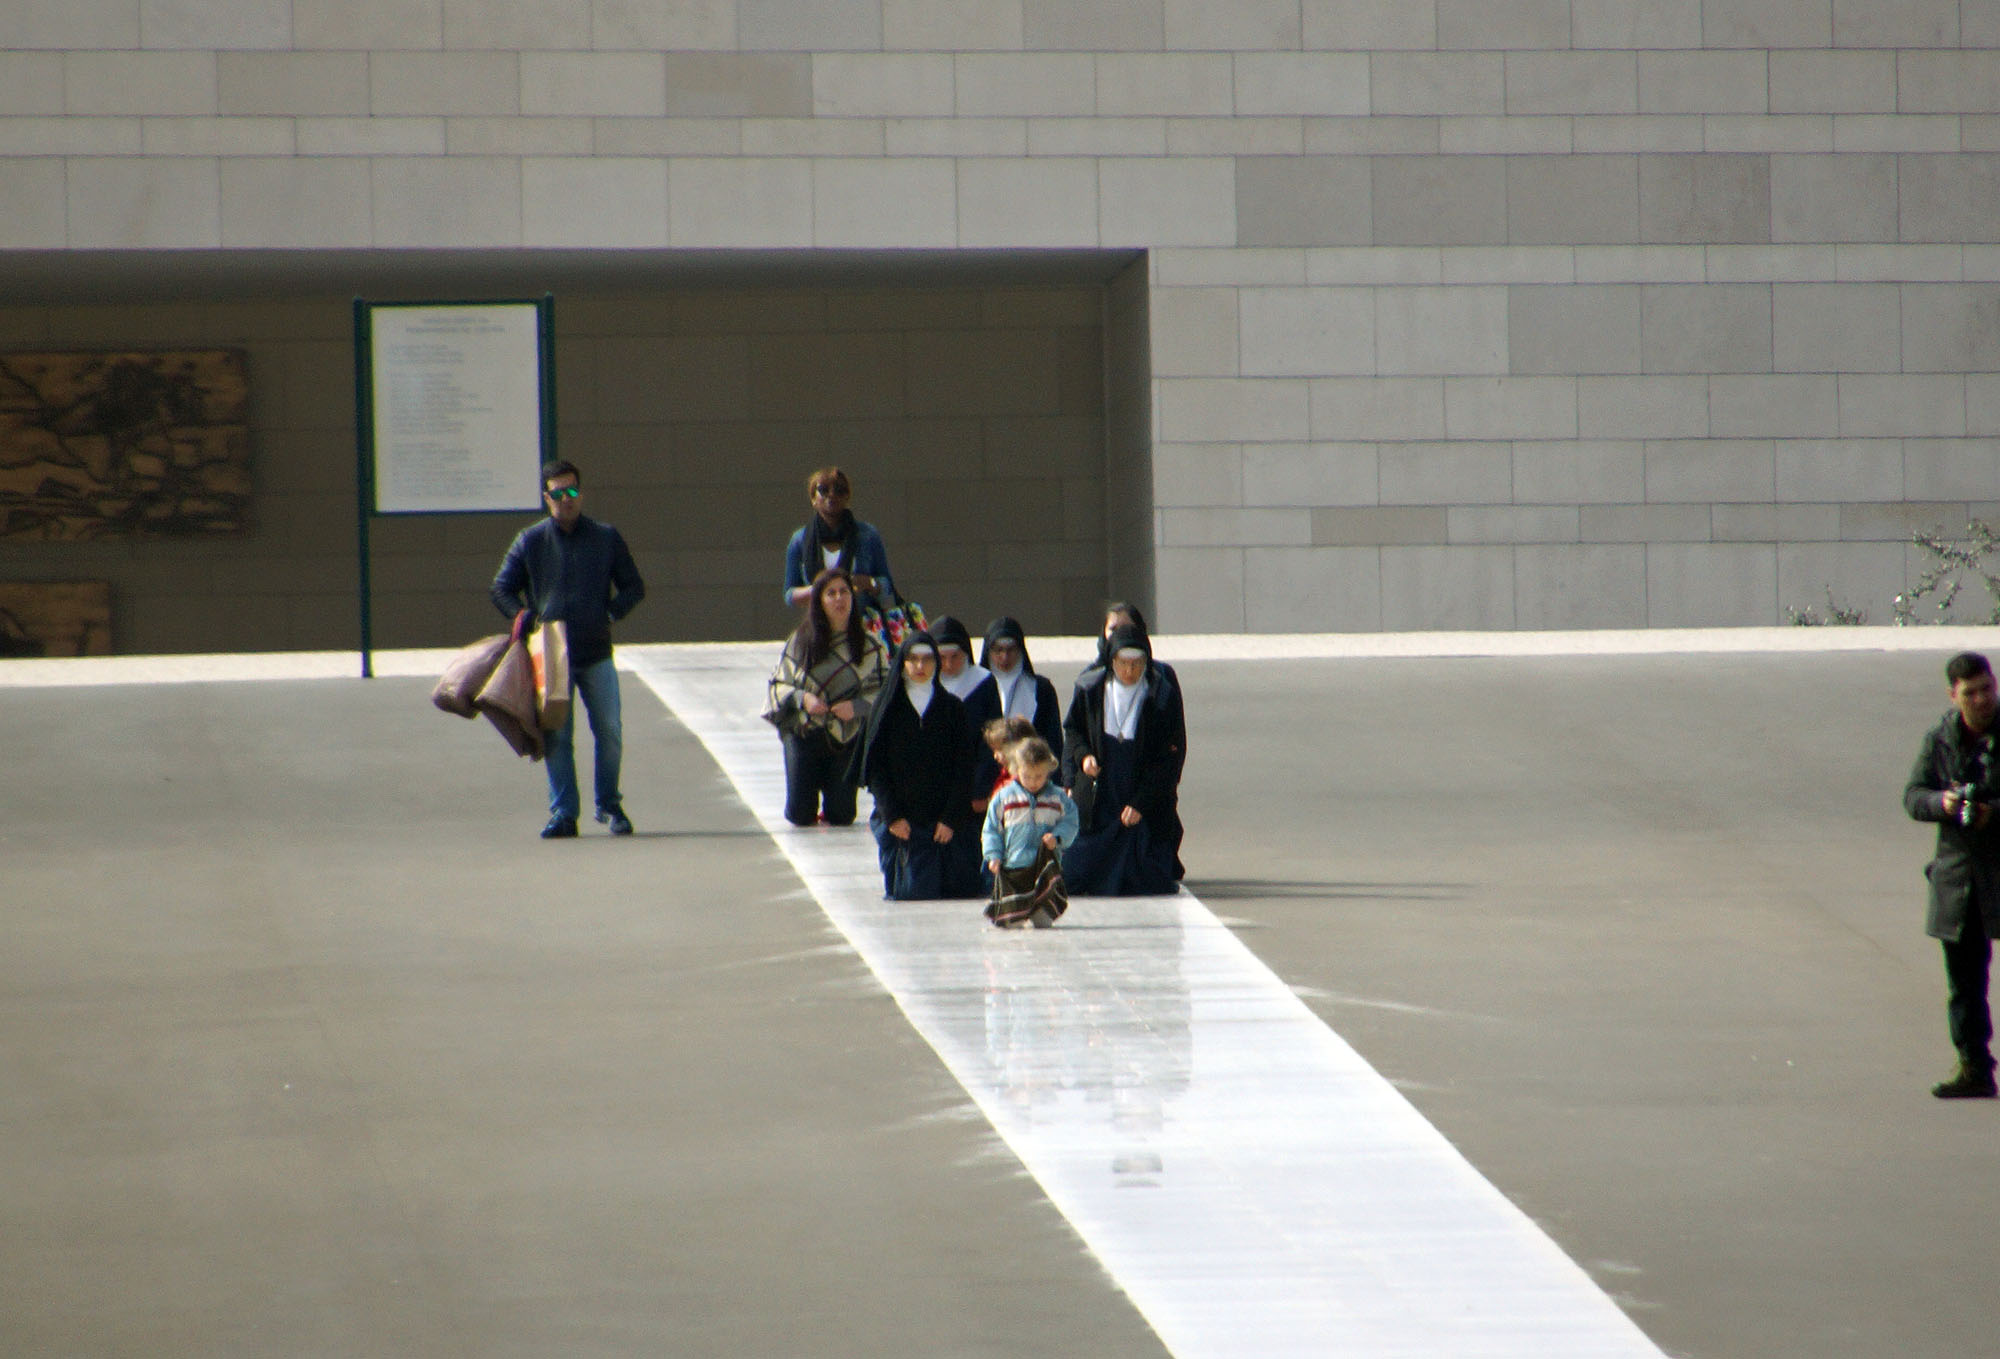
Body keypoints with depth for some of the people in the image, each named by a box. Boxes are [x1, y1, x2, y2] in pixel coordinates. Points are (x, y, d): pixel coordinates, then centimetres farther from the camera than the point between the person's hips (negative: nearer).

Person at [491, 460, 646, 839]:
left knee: (609, 732, 1)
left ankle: (609, 804, 18)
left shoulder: (606, 538, 6)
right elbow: (502, 590, 10)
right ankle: (563, 813, 2)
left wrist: (610, 613, -5)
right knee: (557, 737, -2)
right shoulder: (530, 541, 5)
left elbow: (633, 587, 12)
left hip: (596, 654, 0)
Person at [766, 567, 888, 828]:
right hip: (803, 735, 0)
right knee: (801, 816, 0)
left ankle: (830, 802, 34)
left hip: (847, 738, 0)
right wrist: (802, 699, -19)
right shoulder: (801, 641, -3)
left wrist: (857, 706, -21)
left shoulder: (867, 647, -3)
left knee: (841, 817, -2)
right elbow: (779, 684, 1)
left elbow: (885, 690, -3)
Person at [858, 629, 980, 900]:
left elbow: (963, 769, 3)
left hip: (940, 823, 0)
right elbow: (874, 767, 1)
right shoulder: (888, 708, 5)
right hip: (898, 823, 0)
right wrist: (892, 816, -8)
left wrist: (951, 818, -7)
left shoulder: (952, 708, 6)